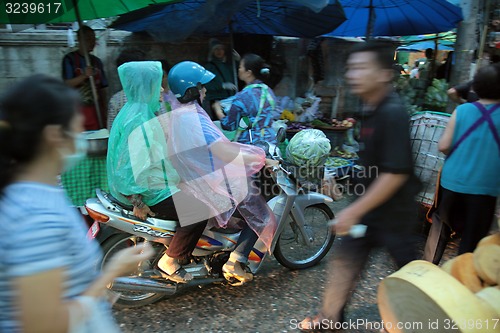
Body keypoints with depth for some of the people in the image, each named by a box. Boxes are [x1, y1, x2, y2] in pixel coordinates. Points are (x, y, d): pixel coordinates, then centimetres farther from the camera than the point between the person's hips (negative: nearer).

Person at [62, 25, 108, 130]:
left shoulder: (97, 61, 14)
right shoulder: (69, 59, 1)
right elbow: (67, 84, -7)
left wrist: (104, 112, 8)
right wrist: (84, 75, -23)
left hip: (96, 112, 4)